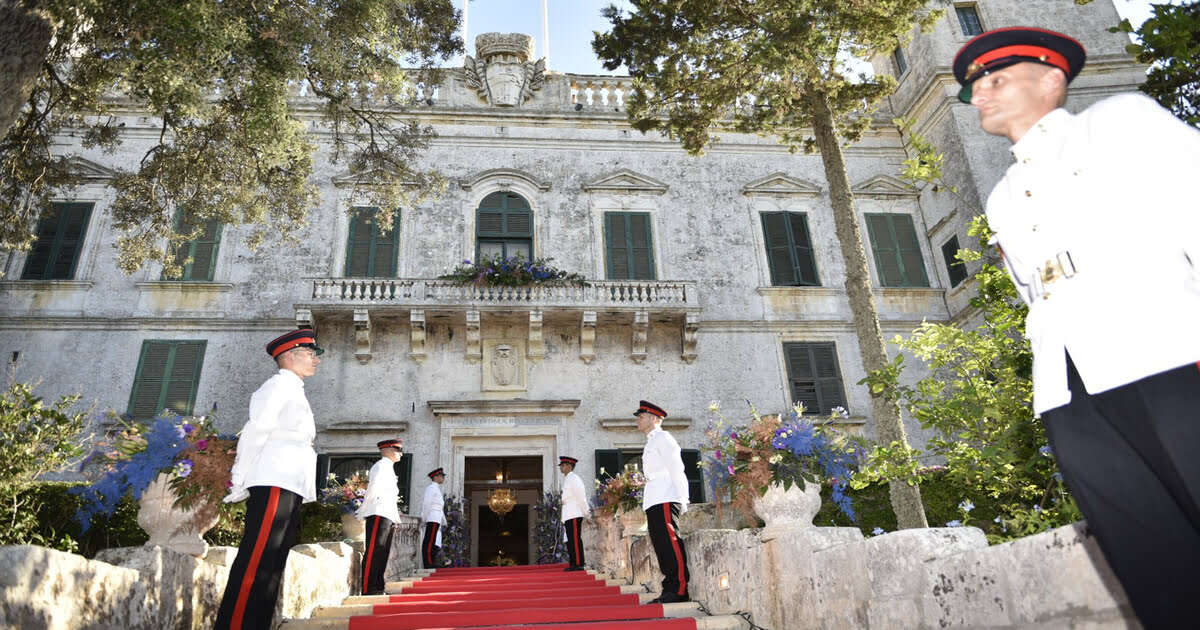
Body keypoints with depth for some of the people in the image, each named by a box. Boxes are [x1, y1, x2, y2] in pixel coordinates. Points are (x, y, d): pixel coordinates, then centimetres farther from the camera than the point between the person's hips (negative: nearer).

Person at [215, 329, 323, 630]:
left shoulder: (293, 391, 24)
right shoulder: (279, 384, -4)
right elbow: (255, 432, -12)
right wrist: (239, 484, -13)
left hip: (290, 490, 9)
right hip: (274, 484, -9)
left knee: (271, 566, 10)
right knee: (254, 563, -9)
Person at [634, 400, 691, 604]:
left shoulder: (663, 438, -3)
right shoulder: (651, 443, 24)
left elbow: (677, 470, -10)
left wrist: (683, 501, -14)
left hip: (665, 500, -9)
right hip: (654, 502, 9)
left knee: (671, 543, -10)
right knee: (661, 545, 7)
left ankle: (679, 589, -10)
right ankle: (669, 590, 9)